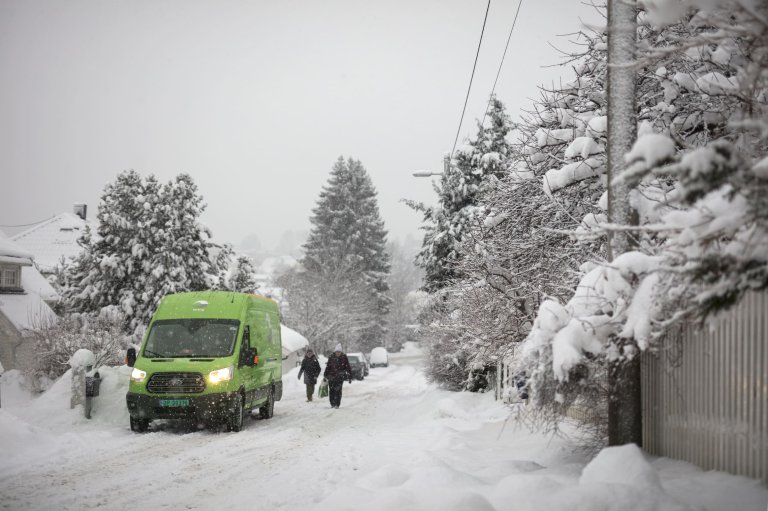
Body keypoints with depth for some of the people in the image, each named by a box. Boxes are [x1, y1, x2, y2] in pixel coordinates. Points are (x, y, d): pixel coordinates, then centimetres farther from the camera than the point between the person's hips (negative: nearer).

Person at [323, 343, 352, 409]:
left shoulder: (344, 358, -1)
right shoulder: (331, 358, 4)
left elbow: (348, 368, 2)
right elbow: (327, 367, 11)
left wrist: (350, 377, 1)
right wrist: (325, 376, 10)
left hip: (340, 378, -2)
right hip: (331, 376, 2)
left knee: (338, 391, -10)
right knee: (331, 391, 2)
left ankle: (337, 404, -3)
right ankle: (332, 404, 16)